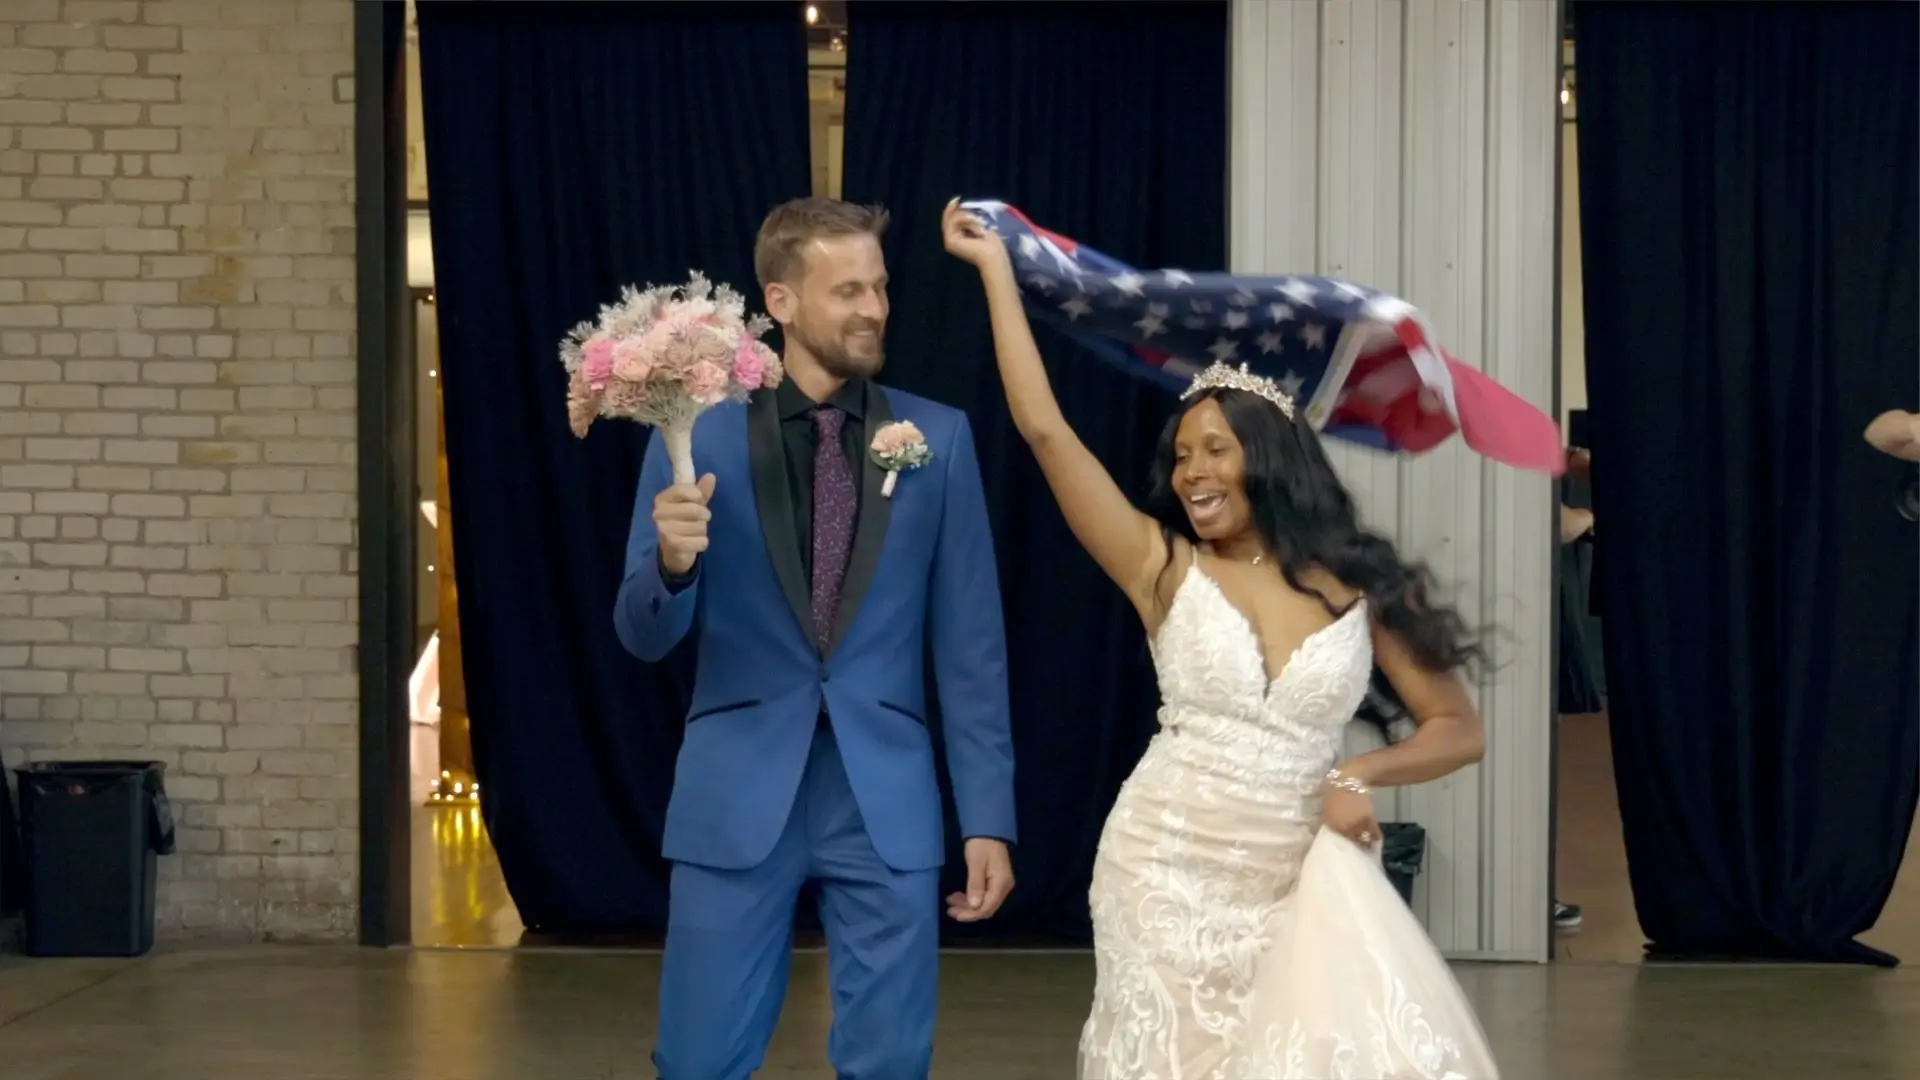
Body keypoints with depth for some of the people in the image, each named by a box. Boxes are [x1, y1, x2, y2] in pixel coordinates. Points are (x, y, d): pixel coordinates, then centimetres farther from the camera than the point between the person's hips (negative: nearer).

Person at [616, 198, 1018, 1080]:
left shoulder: (938, 438, 2)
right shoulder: (698, 434, -1)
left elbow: (970, 643, 3)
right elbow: (644, 637, 1)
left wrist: (988, 817, 0)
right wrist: (671, 562, -22)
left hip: (886, 800, 1)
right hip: (736, 796, -1)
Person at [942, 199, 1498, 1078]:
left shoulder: (1360, 586, 2)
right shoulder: (1166, 568, 0)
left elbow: (1458, 730, 9)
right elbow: (1043, 427, -6)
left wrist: (1361, 775, -9)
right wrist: (996, 269, -3)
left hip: (1292, 889, 1)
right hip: (1167, 875, 0)